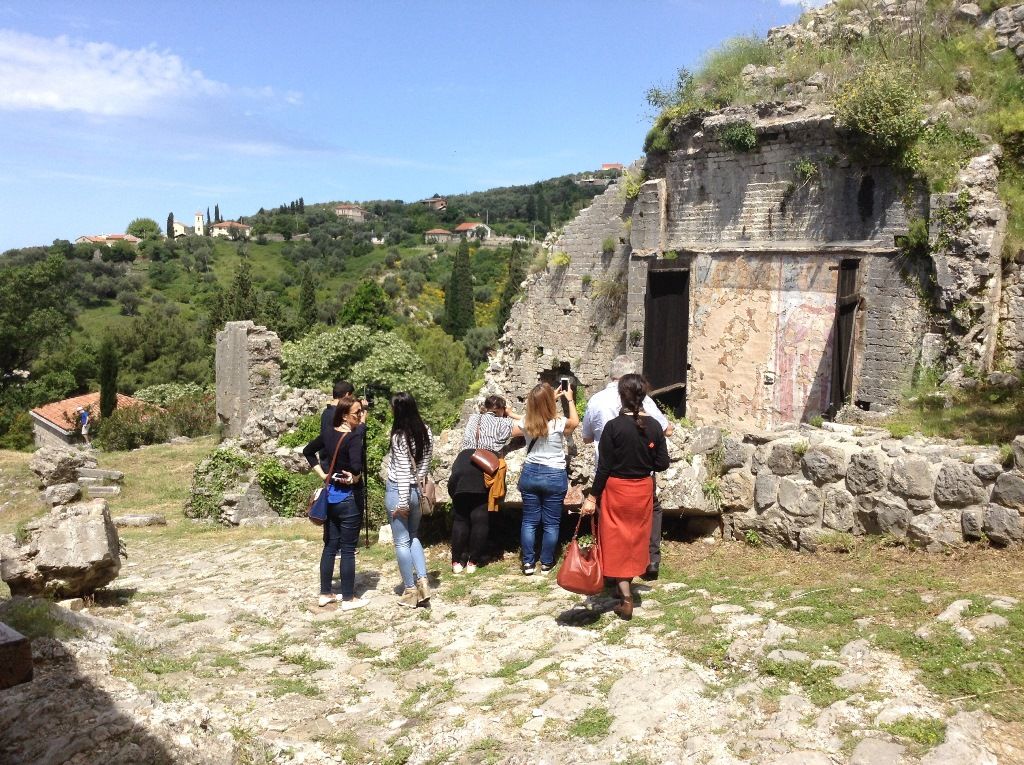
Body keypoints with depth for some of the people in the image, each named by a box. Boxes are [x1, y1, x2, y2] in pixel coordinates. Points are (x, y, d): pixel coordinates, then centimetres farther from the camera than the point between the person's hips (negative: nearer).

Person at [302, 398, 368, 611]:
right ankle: (348, 599, 11)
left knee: (330, 546, 15)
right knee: (348, 549, 2)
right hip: (348, 498, -7)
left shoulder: (329, 433, 4)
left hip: (331, 495, 7)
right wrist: (356, 478, -14)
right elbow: (356, 465, -35)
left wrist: (322, 474, 12)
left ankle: (325, 594, 22)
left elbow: (308, 451, 16)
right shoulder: (355, 436, -19)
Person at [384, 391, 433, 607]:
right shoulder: (426, 432, 2)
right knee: (413, 537, 21)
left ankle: (410, 590, 11)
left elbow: (403, 471, -19)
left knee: (402, 542, 5)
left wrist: (402, 502, -16)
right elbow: (425, 464, 7)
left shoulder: (399, 436, -18)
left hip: (398, 491, -7)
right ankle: (422, 581, 9)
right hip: (417, 490, 7)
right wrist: (418, 482, 16)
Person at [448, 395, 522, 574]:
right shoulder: (502, 423, 19)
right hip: (485, 469, -3)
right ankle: (473, 561, 8)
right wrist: (511, 415, 35)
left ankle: (457, 561, 10)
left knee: (460, 517, 8)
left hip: (463, 465, 3)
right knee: (480, 518, 4)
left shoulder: (473, 418, 30)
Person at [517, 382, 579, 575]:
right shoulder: (559, 424, -16)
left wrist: (553, 398, 24)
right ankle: (546, 563, 17)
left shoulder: (526, 423, -7)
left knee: (529, 521, 10)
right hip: (554, 476, -3)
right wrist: (570, 399, 20)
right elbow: (575, 421, 7)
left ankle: (528, 562, 14)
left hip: (530, 474, 3)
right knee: (551, 523, 9)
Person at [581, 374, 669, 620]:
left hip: (617, 490, -4)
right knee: (636, 539, 18)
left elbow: (604, 467, -14)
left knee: (617, 542, 6)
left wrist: (593, 497, -6)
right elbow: (663, 463, -3)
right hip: (643, 489, 4)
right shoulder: (654, 426, -5)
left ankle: (625, 599, 5)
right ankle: (626, 588, 33)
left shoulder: (613, 427, -16)